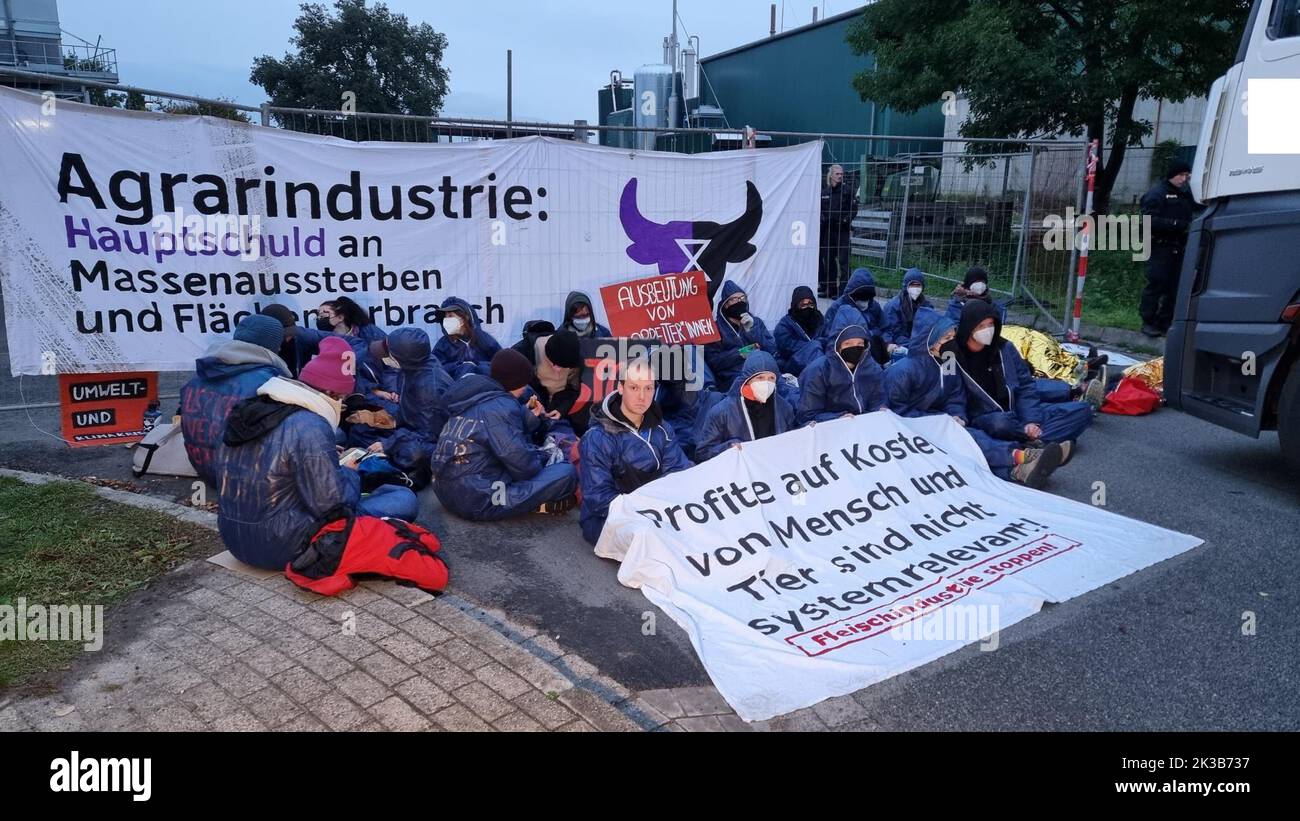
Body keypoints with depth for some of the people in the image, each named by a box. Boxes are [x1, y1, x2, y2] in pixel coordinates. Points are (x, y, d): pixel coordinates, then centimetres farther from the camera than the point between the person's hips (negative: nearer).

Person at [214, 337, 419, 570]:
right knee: (405, 500, -7)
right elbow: (332, 507, -22)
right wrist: (348, 473, -2)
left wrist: (329, 459, 11)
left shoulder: (250, 409, 4)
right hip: (284, 548, -9)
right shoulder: (309, 428, -22)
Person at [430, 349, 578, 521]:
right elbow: (521, 463, -18)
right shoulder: (501, 406, -15)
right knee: (566, 473, -13)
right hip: (478, 501, -10)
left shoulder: (477, 397, 12)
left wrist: (531, 417, 10)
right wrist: (544, 459, 2)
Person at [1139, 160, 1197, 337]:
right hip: (1160, 247, -7)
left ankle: (1165, 322, 11)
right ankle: (1148, 322, 1)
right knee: (1156, 283, -6)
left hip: (1178, 248, 7)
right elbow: (1150, 221, -16)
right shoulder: (1157, 193, -5)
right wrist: (1177, 224, -22)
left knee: (1174, 286, 5)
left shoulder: (1185, 194, 19)